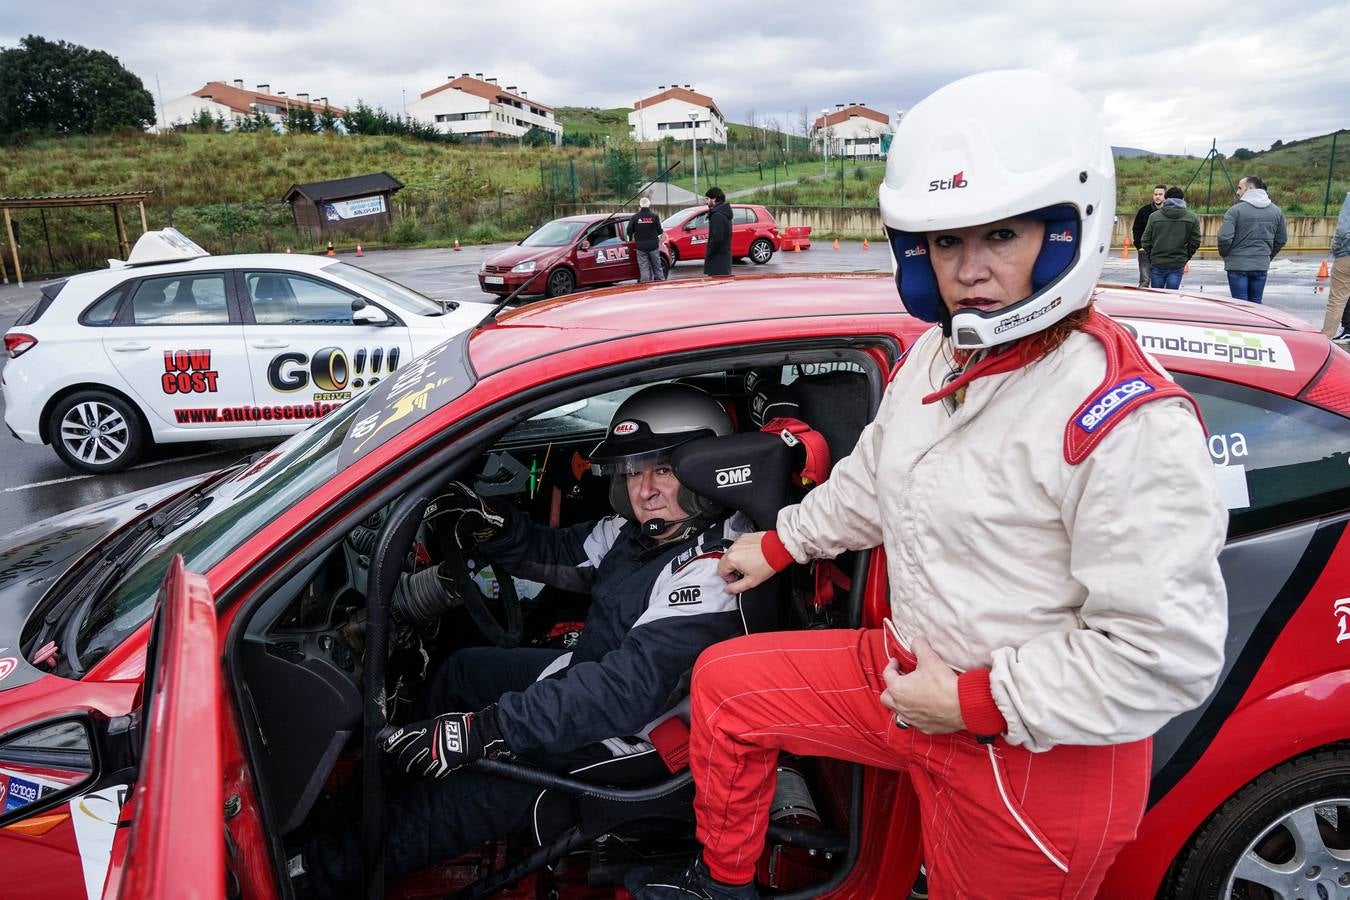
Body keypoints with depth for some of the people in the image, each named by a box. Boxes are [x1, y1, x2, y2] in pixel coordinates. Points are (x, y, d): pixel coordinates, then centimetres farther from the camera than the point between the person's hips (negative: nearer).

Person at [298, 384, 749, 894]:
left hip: (628, 740, -9)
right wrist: (488, 527, -11)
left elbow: (631, 689, -37)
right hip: (588, 670, 9)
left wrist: (488, 729, -39)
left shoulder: (711, 569, -31)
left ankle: (330, 869, 8)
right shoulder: (642, 528, -4)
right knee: (464, 669, 20)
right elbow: (557, 554, 9)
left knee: (477, 793, -15)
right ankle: (405, 791, 37)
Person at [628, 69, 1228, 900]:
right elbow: (873, 480, 18)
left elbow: (1166, 654, -26)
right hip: (913, 675, 8)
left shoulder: (1128, 420, -27)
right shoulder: (940, 355, 1)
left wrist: (976, 702, -22)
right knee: (724, 684, 13)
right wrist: (777, 546, 23)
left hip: (1035, 761, -8)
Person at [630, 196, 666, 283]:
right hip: (653, 246, 0)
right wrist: (662, 231, 22)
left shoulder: (635, 217, -4)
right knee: (657, 266, 11)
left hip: (641, 246, 0)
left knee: (643, 267, 4)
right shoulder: (654, 216, -5)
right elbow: (659, 231, -1)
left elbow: (629, 231, -3)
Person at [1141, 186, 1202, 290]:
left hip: (1157, 263, 0)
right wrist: (1185, 258, 15)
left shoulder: (1154, 216, -2)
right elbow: (1195, 242, 2)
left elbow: (1145, 241, -2)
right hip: (1178, 265, 0)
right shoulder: (1192, 218, 1)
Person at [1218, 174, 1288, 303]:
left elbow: (1224, 238, -19)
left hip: (1238, 264, -5)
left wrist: (1224, 254, 0)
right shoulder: (1276, 211, 9)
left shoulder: (1235, 210, -11)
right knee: (1256, 303, 14)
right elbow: (1282, 239, 15)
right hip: (1262, 265, 5)